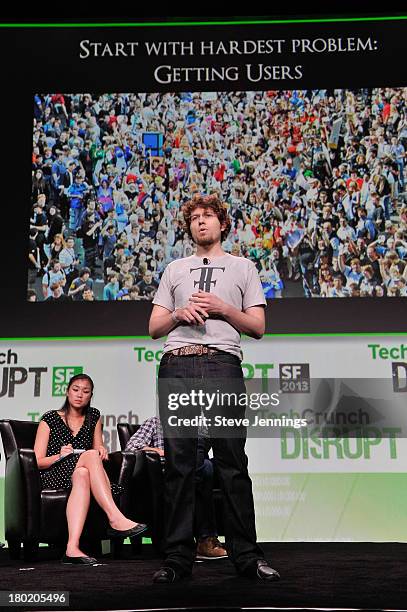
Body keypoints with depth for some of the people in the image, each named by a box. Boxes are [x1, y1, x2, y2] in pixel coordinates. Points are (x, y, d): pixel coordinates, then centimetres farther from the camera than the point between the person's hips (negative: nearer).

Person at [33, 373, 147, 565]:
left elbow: (98, 450, 20)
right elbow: (37, 462, 1)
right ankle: (116, 519, -44)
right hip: (53, 476, -3)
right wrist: (60, 455, -17)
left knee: (83, 475, -38)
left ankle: (72, 547, -53)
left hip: (79, 473, 3)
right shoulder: (50, 419, 6)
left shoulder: (94, 417, 17)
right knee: (90, 455, -33)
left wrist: (101, 450, -4)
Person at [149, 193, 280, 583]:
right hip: (177, 365, 2)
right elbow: (154, 328, 19)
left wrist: (222, 308, -3)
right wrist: (180, 313, -1)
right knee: (179, 462, -1)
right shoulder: (174, 270, 26)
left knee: (232, 462, -4)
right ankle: (178, 558, 4)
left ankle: (246, 555, 3)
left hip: (223, 364, -2)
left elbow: (257, 327, 12)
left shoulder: (243, 267, 21)